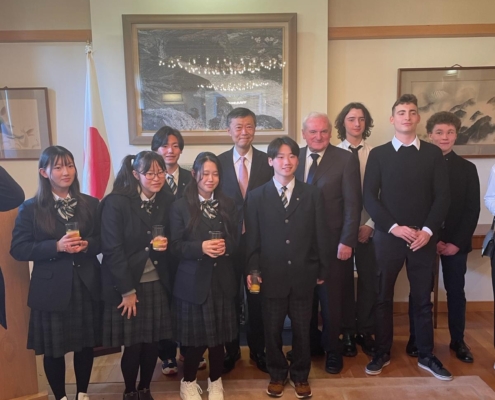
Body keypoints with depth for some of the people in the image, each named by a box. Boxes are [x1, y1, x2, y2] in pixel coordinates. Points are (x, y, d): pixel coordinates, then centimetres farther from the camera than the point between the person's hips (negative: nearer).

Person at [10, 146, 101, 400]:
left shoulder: (90, 204, 3)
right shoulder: (31, 208, -4)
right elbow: (18, 249, -8)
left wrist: (87, 244, -15)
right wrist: (56, 246, -20)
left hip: (87, 287, 2)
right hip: (51, 290, -2)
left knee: (86, 345, 14)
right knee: (53, 349, 11)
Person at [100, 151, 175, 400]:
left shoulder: (168, 201, 0)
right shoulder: (115, 203, -14)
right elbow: (112, 250, -15)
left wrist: (166, 244, -12)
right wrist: (127, 290, -13)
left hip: (157, 283, 4)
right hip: (126, 285, -4)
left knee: (153, 342, 10)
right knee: (133, 345, 5)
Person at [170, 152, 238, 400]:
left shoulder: (228, 205, 7)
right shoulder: (181, 206, -4)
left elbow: (235, 240, 8)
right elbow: (175, 246, -6)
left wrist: (225, 246, -14)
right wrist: (201, 247, -22)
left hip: (222, 280, 3)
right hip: (193, 281, -3)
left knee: (219, 334, 11)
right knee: (196, 336, 6)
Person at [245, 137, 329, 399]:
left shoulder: (312, 194, 4)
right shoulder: (256, 197, 1)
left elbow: (320, 235, 3)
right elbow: (252, 238, -1)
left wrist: (322, 270, 3)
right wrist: (251, 270, -7)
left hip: (303, 275, 1)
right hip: (271, 275, 0)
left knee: (302, 328, 12)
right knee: (272, 329, 11)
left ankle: (300, 375, 34)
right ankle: (277, 374, 33)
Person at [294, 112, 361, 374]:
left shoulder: (346, 159, -4)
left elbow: (353, 204, -7)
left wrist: (347, 241, -13)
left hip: (332, 241, -3)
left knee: (331, 298, 9)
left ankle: (332, 350, 28)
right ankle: (309, 344, 34)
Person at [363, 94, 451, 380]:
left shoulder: (433, 153, 6)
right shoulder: (378, 154, 3)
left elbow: (443, 196, 1)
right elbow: (369, 197, -3)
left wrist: (428, 230, -10)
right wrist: (394, 227, -12)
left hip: (424, 237, 1)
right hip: (388, 236, -1)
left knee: (423, 298, 10)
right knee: (384, 297, 8)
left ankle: (426, 355, 25)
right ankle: (383, 353, 22)